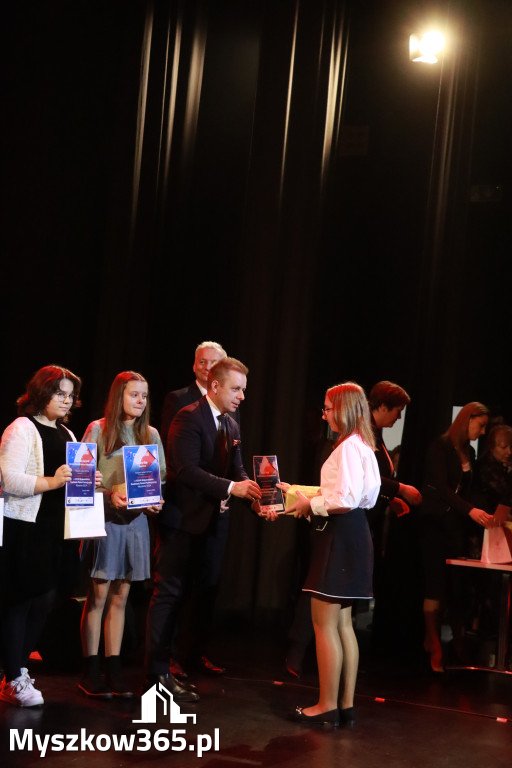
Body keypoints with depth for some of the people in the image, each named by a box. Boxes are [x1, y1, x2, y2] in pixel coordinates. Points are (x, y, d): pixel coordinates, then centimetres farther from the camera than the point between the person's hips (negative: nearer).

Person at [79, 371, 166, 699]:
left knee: (120, 598, 8)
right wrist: (109, 494, -20)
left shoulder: (150, 434, 8)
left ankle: (114, 669, 13)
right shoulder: (98, 430, -3)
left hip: (136, 520, 4)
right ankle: (91, 671, 7)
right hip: (105, 518, -4)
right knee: (98, 596, 0)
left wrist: (157, 500, -9)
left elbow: (161, 476, 10)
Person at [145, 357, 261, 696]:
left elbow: (237, 470, 8)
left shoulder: (232, 426, 11)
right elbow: (187, 470, -24)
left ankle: (198, 656, 25)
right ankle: (158, 670, 4)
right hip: (184, 518, -8)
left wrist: (255, 495, -12)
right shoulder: (189, 418, -15)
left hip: (215, 519, 8)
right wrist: (231, 488, -28)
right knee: (169, 593, -1)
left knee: (209, 590, 13)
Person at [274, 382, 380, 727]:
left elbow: (345, 501, -24)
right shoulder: (361, 446, 14)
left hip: (340, 537, -10)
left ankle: (328, 706, 4)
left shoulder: (349, 446, -17)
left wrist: (311, 505, -10)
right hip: (352, 534, 10)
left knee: (325, 625, -2)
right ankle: (346, 705, 19)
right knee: (343, 624, 14)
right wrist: (299, 493, 15)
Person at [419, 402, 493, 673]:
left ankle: (459, 646, 3)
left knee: (457, 587, 1)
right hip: (435, 525, -6)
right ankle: (434, 649, -1)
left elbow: (465, 492, 14)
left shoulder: (469, 453, 13)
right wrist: (470, 510, -29)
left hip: (457, 526, 6)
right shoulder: (441, 447, -8)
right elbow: (441, 487, -18)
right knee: (436, 585, -6)